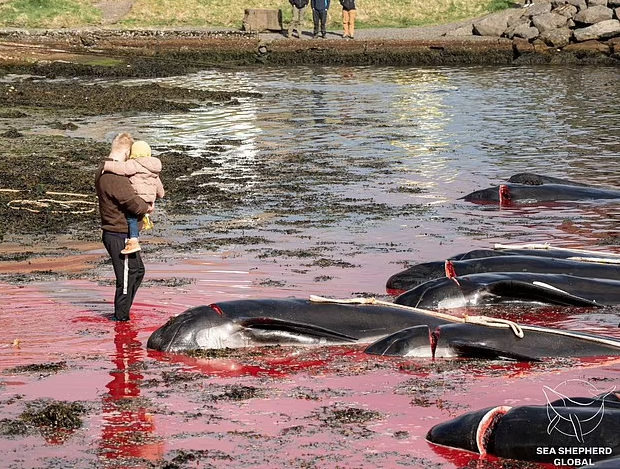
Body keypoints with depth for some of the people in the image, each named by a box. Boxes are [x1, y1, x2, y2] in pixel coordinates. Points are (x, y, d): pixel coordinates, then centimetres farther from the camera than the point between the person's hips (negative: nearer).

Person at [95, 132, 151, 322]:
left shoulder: (102, 170, 10)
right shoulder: (115, 176, -24)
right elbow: (132, 201, -29)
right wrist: (146, 207, -7)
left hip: (112, 232, 11)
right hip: (120, 235, -11)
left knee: (137, 270, 21)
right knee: (127, 277, 1)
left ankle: (122, 312, 28)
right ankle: (121, 316, 12)